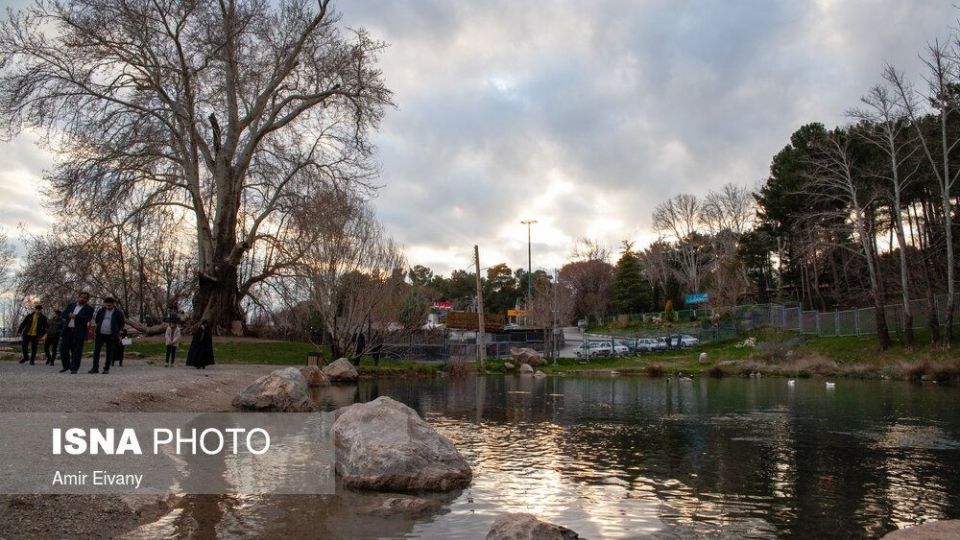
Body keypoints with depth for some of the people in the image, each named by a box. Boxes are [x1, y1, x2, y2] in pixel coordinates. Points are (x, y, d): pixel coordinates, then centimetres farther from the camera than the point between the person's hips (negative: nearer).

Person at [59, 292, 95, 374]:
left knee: (76, 351, -3)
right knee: (63, 349, 7)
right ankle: (66, 366, 23)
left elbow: (87, 318, -13)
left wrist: (76, 316, -17)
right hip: (67, 330, 4)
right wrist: (69, 316, -12)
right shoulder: (70, 305, 16)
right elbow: (63, 314, 8)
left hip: (78, 332, -4)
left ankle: (74, 368, 3)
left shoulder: (89, 308, 2)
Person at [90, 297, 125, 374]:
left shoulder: (118, 312, -2)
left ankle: (106, 369, 8)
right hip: (100, 334, 3)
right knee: (96, 351, -1)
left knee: (109, 353, 0)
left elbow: (121, 324, 7)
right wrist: (100, 327, 11)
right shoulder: (101, 310, 6)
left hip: (111, 336, -3)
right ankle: (95, 368, 6)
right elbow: (96, 320, 18)